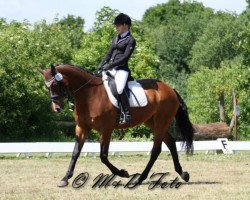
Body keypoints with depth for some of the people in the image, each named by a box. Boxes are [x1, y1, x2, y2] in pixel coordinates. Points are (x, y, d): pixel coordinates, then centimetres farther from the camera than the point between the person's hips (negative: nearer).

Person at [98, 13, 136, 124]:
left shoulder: (130, 40, -3)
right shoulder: (115, 39, 20)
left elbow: (125, 57, -12)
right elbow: (109, 54, 20)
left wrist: (110, 65, -18)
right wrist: (101, 65, 4)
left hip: (121, 69, -9)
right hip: (110, 69, 9)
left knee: (119, 89, -32)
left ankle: (126, 114, -25)